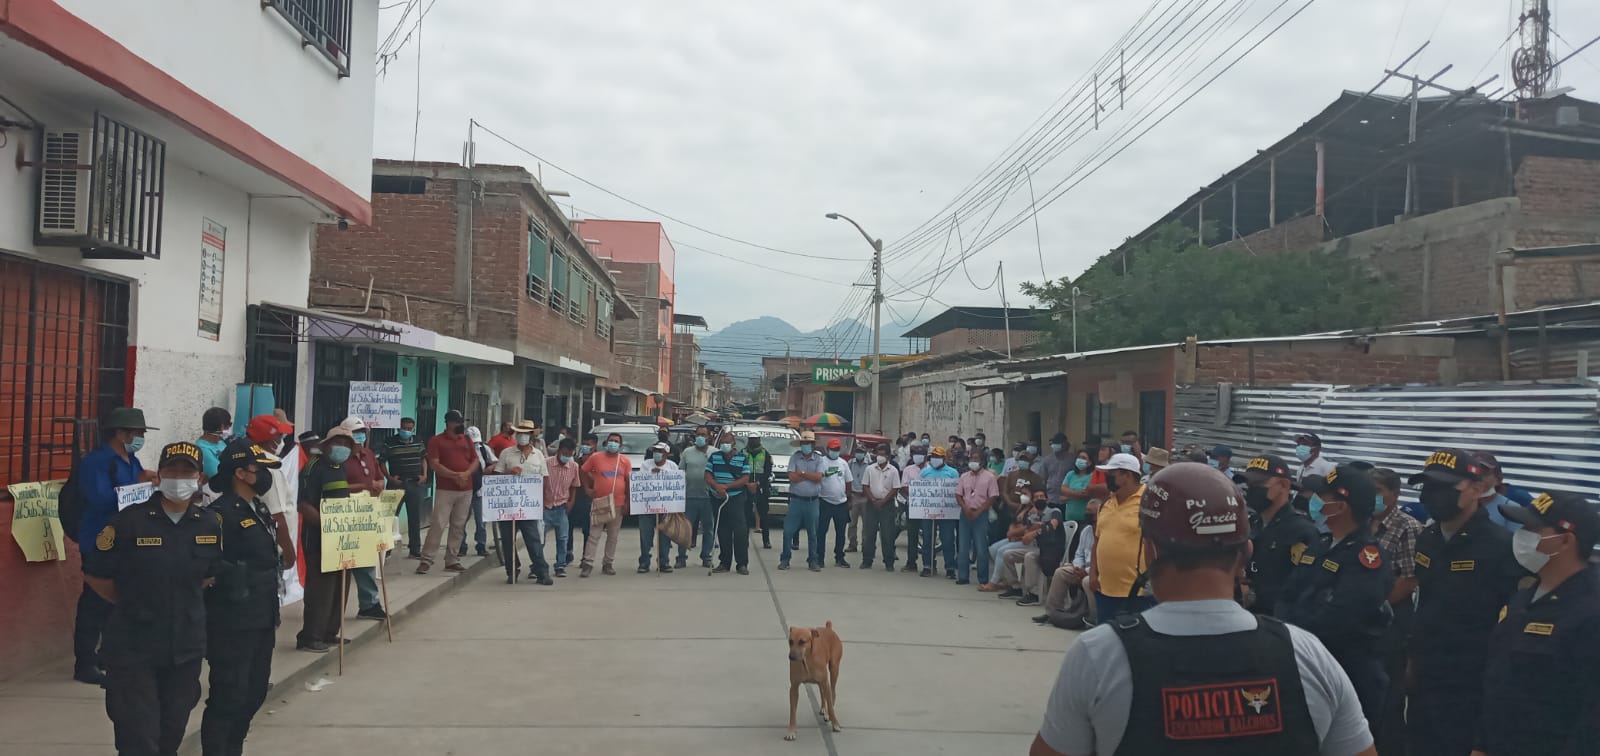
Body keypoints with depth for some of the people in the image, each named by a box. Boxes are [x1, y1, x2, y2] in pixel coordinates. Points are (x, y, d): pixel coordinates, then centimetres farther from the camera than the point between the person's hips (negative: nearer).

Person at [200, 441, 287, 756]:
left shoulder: (258, 509, 13)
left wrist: (279, 560, 11)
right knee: (228, 697, -2)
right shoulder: (221, 513, -18)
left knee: (254, 692, 18)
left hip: (261, 619, 10)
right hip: (232, 623, -10)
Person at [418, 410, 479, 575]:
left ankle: (452, 560, 14)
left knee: (458, 526, 7)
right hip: (445, 490, -5)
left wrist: (467, 474, -8)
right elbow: (434, 464, -10)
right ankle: (426, 560, -5)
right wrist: (454, 475, -18)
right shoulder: (436, 441, -1)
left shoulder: (467, 440, 15)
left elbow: (476, 461, 12)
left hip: (466, 490, 5)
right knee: (438, 524, -9)